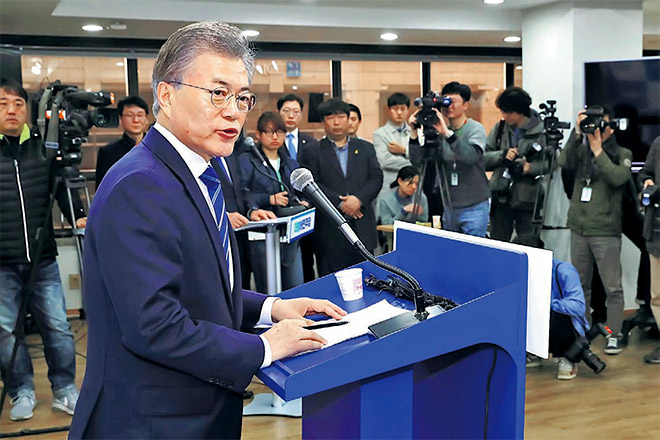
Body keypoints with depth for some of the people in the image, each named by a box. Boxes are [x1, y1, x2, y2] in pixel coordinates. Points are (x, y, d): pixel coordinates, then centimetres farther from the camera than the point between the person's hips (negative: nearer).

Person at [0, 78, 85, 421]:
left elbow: (61, 186, 7)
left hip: (42, 258, 1)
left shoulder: (43, 147, 6)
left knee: (57, 326, 3)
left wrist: (77, 215, -9)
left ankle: (64, 391, 19)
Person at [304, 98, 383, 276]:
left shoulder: (365, 148, 15)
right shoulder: (314, 152, 5)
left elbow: (376, 178, 6)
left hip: (362, 226, 3)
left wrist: (359, 199, -11)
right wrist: (339, 202, -13)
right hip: (330, 229, -2)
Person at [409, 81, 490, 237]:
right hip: (449, 206, 5)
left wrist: (447, 133, -35)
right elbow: (417, 161, -2)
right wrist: (414, 132, -12)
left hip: (474, 207, -5)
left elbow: (471, 156, -28)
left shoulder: (476, 128, -8)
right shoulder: (439, 132, 4)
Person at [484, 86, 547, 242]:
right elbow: (482, 157, 3)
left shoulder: (540, 131, -7)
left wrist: (530, 167, -20)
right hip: (500, 198, 4)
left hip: (527, 200, -3)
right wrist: (502, 155, -12)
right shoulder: (499, 128, 6)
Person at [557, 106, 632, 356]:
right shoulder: (581, 150, 10)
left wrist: (597, 150, -13)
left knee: (612, 288, -2)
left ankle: (614, 335, 6)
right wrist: (577, 133, -13)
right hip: (578, 228, 4)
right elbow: (563, 163, -10)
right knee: (580, 285, 13)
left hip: (605, 231, -4)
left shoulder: (622, 154, 3)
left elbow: (617, 178, -16)